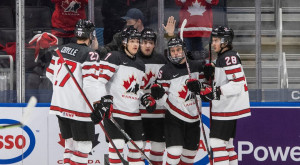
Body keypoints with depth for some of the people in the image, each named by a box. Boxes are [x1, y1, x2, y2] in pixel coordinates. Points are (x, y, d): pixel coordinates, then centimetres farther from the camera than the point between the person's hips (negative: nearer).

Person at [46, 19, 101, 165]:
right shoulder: (90, 55, -15)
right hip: (79, 108, -7)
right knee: (83, 144, -1)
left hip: (60, 105, 7)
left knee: (70, 142, 17)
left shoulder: (61, 49, 8)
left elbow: (50, 74, 16)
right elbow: (90, 84, -20)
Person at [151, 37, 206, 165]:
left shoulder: (196, 67, 2)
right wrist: (158, 95, -29)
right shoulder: (165, 71, -8)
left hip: (193, 118, 4)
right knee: (174, 154, -16)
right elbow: (162, 101, -8)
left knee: (190, 155, 13)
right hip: (174, 119, -4)